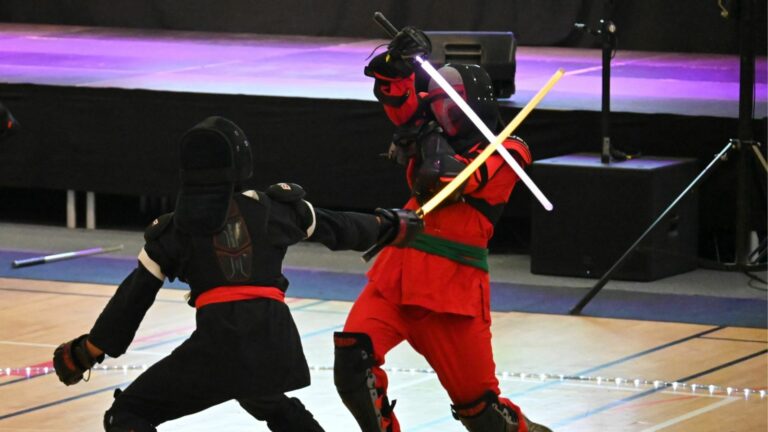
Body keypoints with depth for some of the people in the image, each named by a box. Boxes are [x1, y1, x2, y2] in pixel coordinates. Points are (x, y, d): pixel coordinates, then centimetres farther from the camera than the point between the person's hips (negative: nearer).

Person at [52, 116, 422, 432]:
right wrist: (387, 225, 45)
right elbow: (335, 228, 26)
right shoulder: (275, 207, 12)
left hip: (220, 342, -4)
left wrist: (89, 350, 17)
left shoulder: (175, 228, 7)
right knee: (267, 401, 38)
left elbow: (135, 296, 8)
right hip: (276, 339, 4)